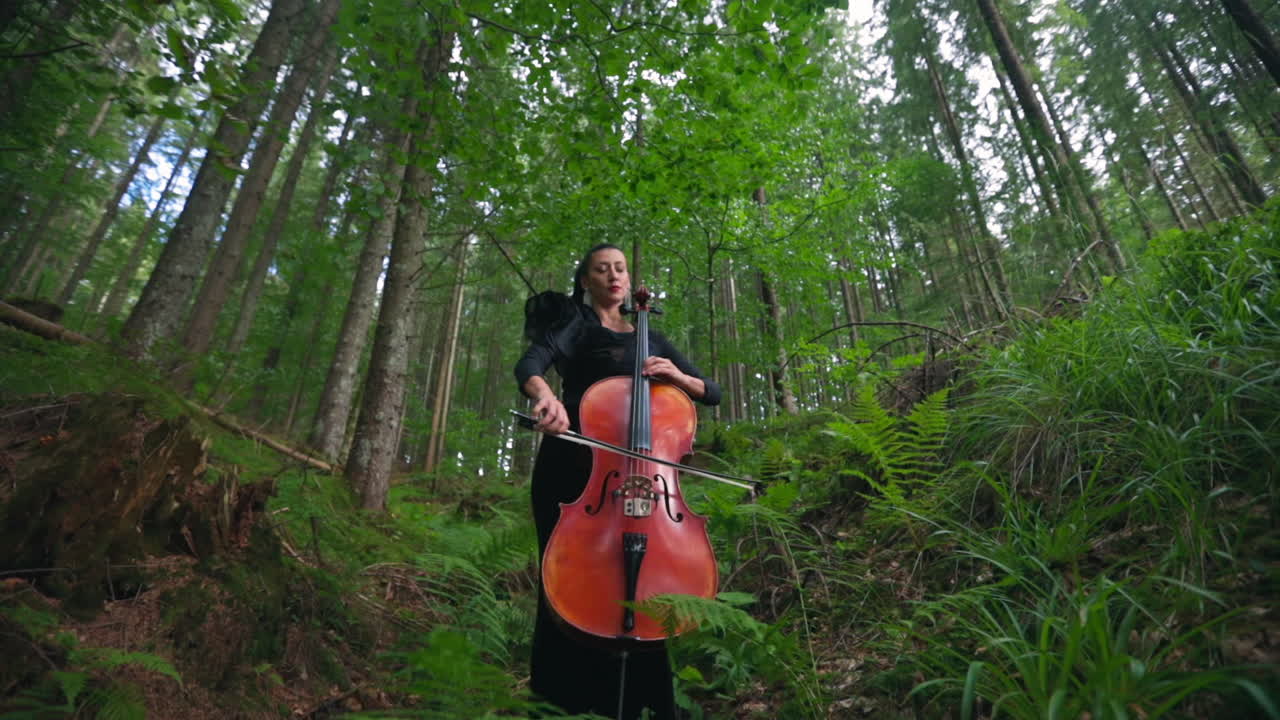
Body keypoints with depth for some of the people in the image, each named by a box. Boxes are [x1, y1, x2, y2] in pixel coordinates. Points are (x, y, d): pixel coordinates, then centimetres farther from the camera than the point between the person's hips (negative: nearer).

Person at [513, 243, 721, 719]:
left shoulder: (649, 338, 19)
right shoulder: (575, 323, 7)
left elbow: (712, 393, 15)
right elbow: (528, 365, -15)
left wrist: (676, 375, -6)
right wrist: (545, 395, -38)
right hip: (574, 467, -3)